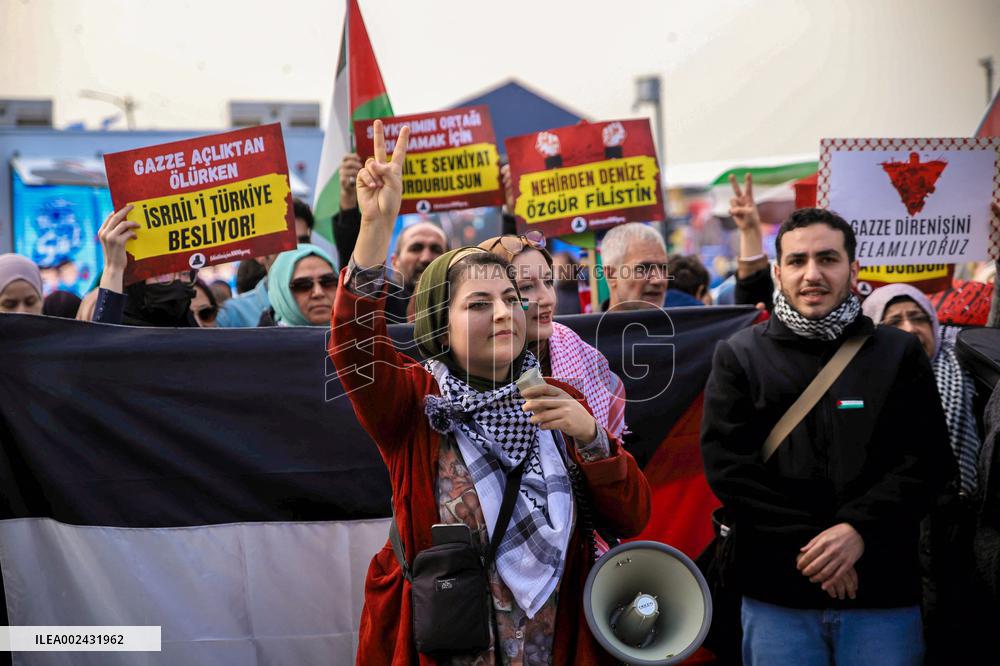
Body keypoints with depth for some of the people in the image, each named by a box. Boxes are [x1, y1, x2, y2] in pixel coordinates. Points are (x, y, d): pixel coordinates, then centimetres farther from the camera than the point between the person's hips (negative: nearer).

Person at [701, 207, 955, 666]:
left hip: (883, 594, 0)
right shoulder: (739, 356, 8)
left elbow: (928, 459, 1)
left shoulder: (900, 354, 9)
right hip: (776, 597, 0)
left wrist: (859, 529, -15)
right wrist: (803, 542, -12)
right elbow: (726, 464, -2)